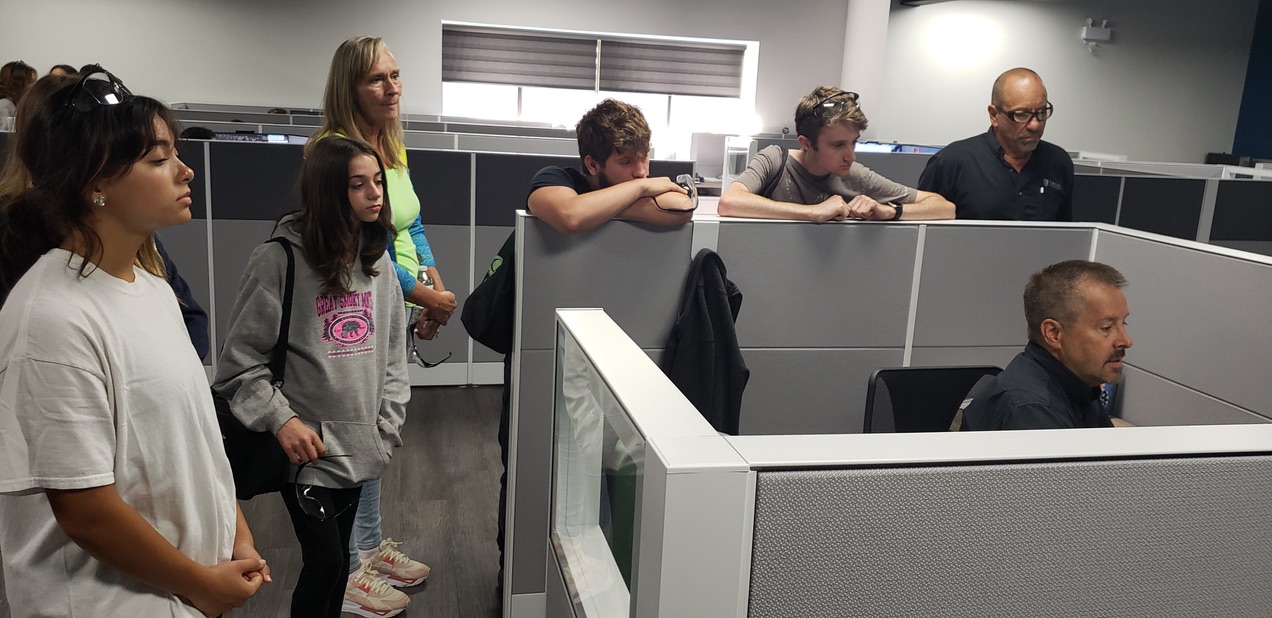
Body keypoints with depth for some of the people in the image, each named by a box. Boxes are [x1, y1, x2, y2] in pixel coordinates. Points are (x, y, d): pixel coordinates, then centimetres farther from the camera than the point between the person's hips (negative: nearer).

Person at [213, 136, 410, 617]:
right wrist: (280, 420, -18)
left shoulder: (377, 259, 5)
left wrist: (389, 424, 3)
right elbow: (240, 360, -10)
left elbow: (393, 351, 10)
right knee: (326, 560, -2)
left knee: (339, 557, 16)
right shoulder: (280, 259, -13)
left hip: (360, 445, 5)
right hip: (307, 446, -5)